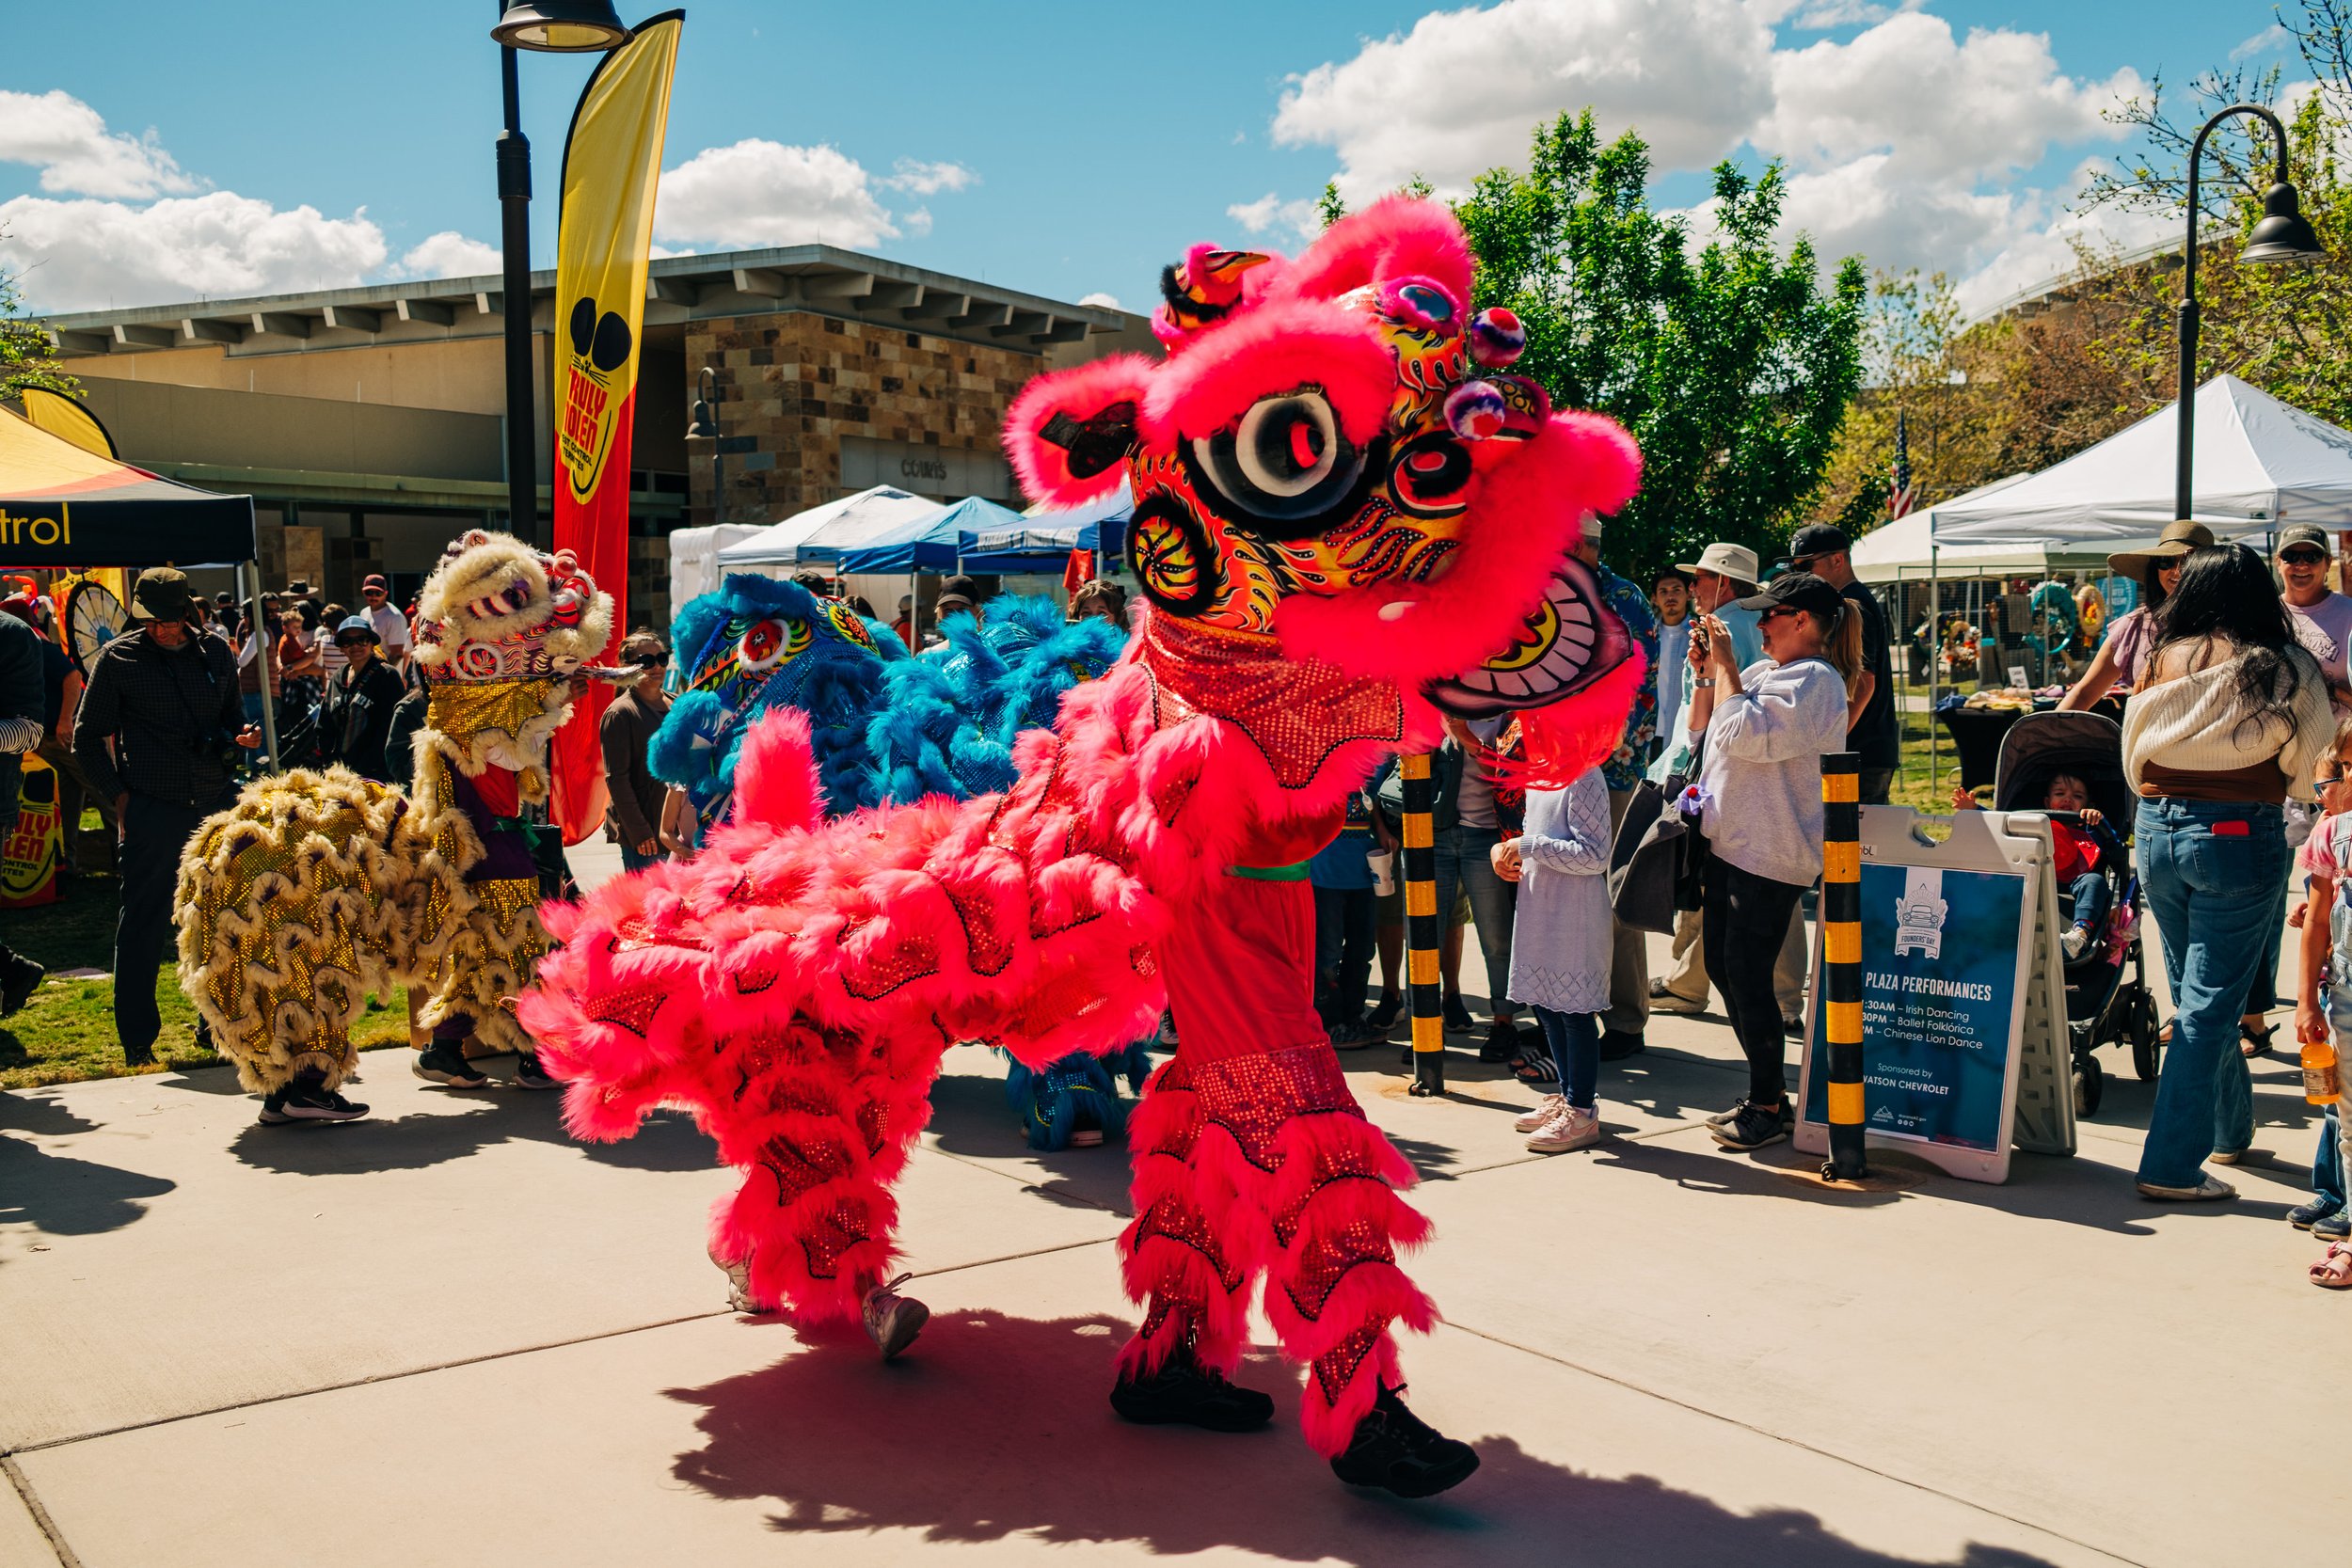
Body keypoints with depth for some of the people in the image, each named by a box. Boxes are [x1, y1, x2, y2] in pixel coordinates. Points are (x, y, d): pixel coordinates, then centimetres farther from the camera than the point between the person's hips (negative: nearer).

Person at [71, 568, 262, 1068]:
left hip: (216, 805, 3)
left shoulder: (216, 653, 10)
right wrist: (117, 794, -2)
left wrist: (240, 736, 0)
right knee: (142, 927, 1)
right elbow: (88, 736, 6)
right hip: (151, 811, -3)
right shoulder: (117, 659, 1)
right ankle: (137, 1040, 11)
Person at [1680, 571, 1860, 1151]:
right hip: (1728, 843, 10)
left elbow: (1743, 736, -25)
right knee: (1721, 965, 13)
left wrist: (1725, 664, -17)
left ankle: (1767, 1108, 6)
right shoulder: (1762, 670, 15)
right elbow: (1702, 727, 21)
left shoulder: (1815, 681, -13)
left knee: (1747, 973, -6)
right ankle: (1769, 1090, 25)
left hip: (1770, 855, -10)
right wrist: (1706, 672, 7)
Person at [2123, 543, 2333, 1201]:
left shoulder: (2161, 660, 0)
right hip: (2239, 837, -4)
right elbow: (2308, 767, 0)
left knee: (2194, 993, 19)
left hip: (2156, 831, 4)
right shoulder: (2284, 669, -9)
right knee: (2209, 1003, 0)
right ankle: (2171, 1166, -1)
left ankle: (2231, 1128, 37)